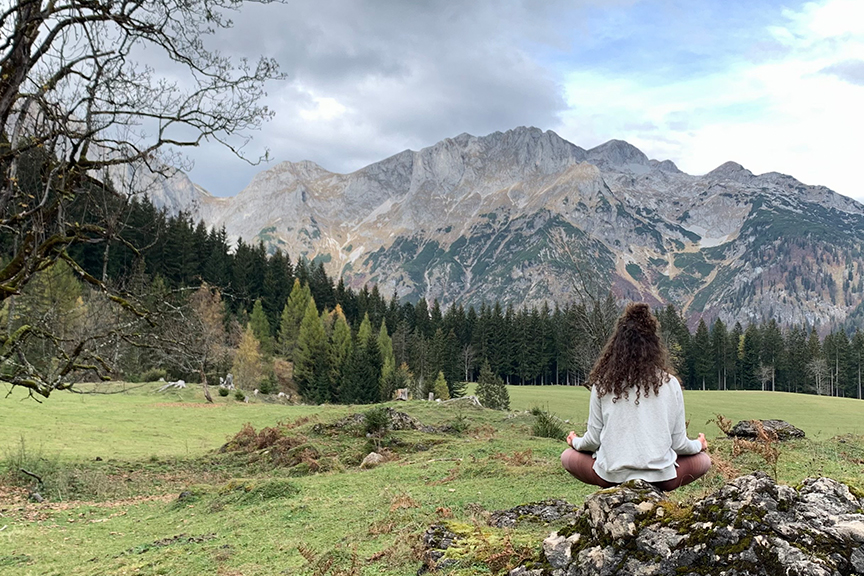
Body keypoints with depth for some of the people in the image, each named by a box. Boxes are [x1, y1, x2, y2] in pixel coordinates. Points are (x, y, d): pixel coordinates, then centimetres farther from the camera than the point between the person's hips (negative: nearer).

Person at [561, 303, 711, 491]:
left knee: (568, 456, 27)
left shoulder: (603, 383, -2)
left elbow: (593, 440, 2)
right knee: (703, 460, 28)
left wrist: (575, 441, 26)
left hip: (611, 475, 0)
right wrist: (699, 445, 28)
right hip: (660, 477, 1)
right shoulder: (669, 382, -2)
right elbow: (679, 443, 4)